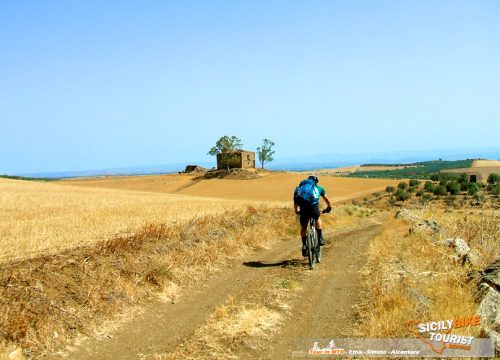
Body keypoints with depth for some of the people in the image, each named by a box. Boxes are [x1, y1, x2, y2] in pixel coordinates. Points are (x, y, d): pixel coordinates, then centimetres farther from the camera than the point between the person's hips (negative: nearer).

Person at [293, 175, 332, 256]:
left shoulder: (301, 186, 31)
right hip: (313, 207, -1)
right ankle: (320, 239, 25)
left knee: (303, 228, 21)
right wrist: (328, 208, 56)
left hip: (303, 209, 1)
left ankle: (304, 245, 16)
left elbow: (296, 202, 32)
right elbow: (328, 201, 37)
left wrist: (296, 210, 48)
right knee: (317, 219, 31)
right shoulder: (319, 188, 27)